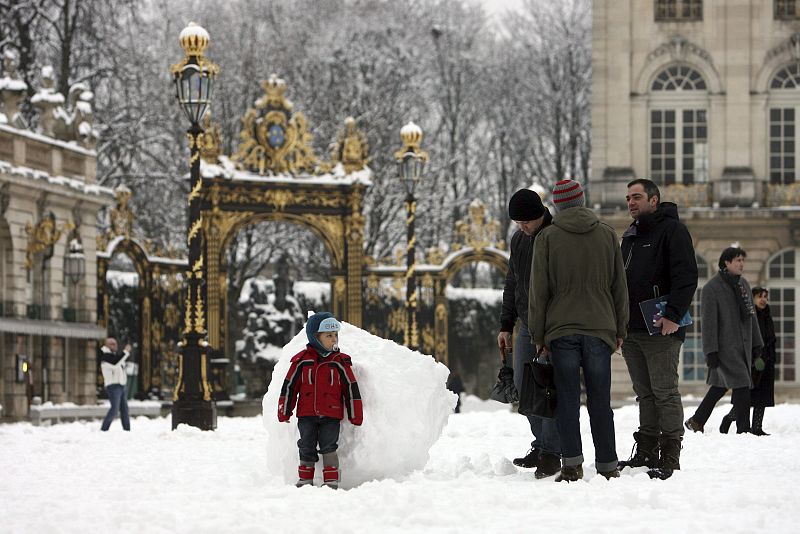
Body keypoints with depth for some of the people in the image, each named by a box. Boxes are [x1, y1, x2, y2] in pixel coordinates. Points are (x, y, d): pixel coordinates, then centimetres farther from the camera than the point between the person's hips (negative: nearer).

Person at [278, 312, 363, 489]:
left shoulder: (340, 362, 1)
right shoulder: (301, 361, 0)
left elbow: (351, 389, 5)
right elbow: (289, 387, 5)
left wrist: (356, 416, 4)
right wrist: (284, 413, 5)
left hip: (331, 416, -1)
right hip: (307, 415, 1)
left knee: (329, 447, -6)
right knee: (307, 448, 6)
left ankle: (331, 481, 0)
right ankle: (305, 480, 17)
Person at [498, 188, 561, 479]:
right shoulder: (518, 239, 11)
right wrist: (506, 325, 15)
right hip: (527, 326, 8)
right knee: (523, 385, 8)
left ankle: (551, 453, -6)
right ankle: (541, 445, 18)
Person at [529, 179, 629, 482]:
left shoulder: (547, 237, 1)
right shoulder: (607, 235, 8)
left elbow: (539, 290, 0)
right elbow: (619, 286, 10)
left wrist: (538, 335, 5)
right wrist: (620, 329, 16)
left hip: (561, 330, -2)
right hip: (600, 328, 2)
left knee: (567, 399, 0)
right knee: (600, 400, 5)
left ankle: (572, 463, -10)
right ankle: (608, 466, 4)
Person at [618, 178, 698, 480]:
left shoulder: (672, 230, -5)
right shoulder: (631, 237, 22)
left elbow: (686, 277, -14)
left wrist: (673, 315, -23)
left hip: (660, 330, -8)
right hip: (631, 330, 8)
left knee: (664, 392, -7)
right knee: (645, 394, 10)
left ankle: (670, 457, -6)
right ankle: (646, 453, 13)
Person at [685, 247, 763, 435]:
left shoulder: (743, 284, 13)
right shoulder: (711, 289, -10)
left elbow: (751, 316, 19)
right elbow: (709, 323, -12)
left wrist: (756, 344, 16)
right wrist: (711, 352, -16)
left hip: (743, 345, 7)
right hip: (725, 347, -7)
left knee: (720, 385, 14)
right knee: (741, 385, -14)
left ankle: (697, 421, 26)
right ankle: (743, 429, -11)